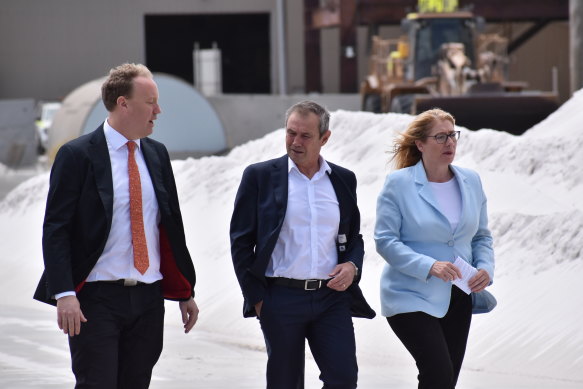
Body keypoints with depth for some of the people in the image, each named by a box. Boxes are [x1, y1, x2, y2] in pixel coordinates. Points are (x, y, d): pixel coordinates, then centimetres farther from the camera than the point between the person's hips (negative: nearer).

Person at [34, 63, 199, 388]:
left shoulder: (157, 154, 12)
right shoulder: (78, 155, -6)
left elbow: (172, 225, 18)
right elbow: (56, 230, -10)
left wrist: (186, 292, 16)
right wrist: (64, 294, -21)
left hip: (148, 300, 5)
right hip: (96, 299, -5)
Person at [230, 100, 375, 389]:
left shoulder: (344, 180, 11)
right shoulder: (259, 176, 1)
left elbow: (354, 237, 20)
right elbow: (241, 241, 1)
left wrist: (352, 266, -2)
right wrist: (256, 297, -5)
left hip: (333, 297, 2)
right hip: (281, 298, -2)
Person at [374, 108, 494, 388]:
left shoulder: (471, 181, 7)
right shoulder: (398, 184, -9)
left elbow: (482, 236, 15)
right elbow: (385, 240, -12)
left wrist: (485, 268, -5)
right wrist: (429, 266, -23)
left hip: (457, 299, 6)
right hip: (412, 298, -6)